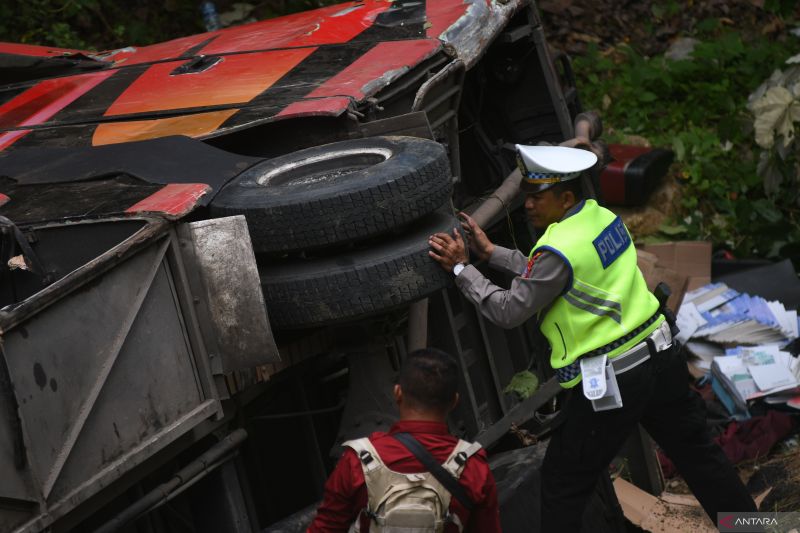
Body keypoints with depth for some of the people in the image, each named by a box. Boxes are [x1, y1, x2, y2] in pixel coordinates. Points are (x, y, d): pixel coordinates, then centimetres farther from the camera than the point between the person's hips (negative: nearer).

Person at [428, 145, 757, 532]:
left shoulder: (560, 249, -20)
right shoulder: (601, 216, 5)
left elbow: (509, 311, -13)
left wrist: (460, 268, -6)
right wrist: (490, 253, 16)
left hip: (612, 381, -8)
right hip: (661, 355, 8)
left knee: (563, 483, 4)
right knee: (696, 452, 20)